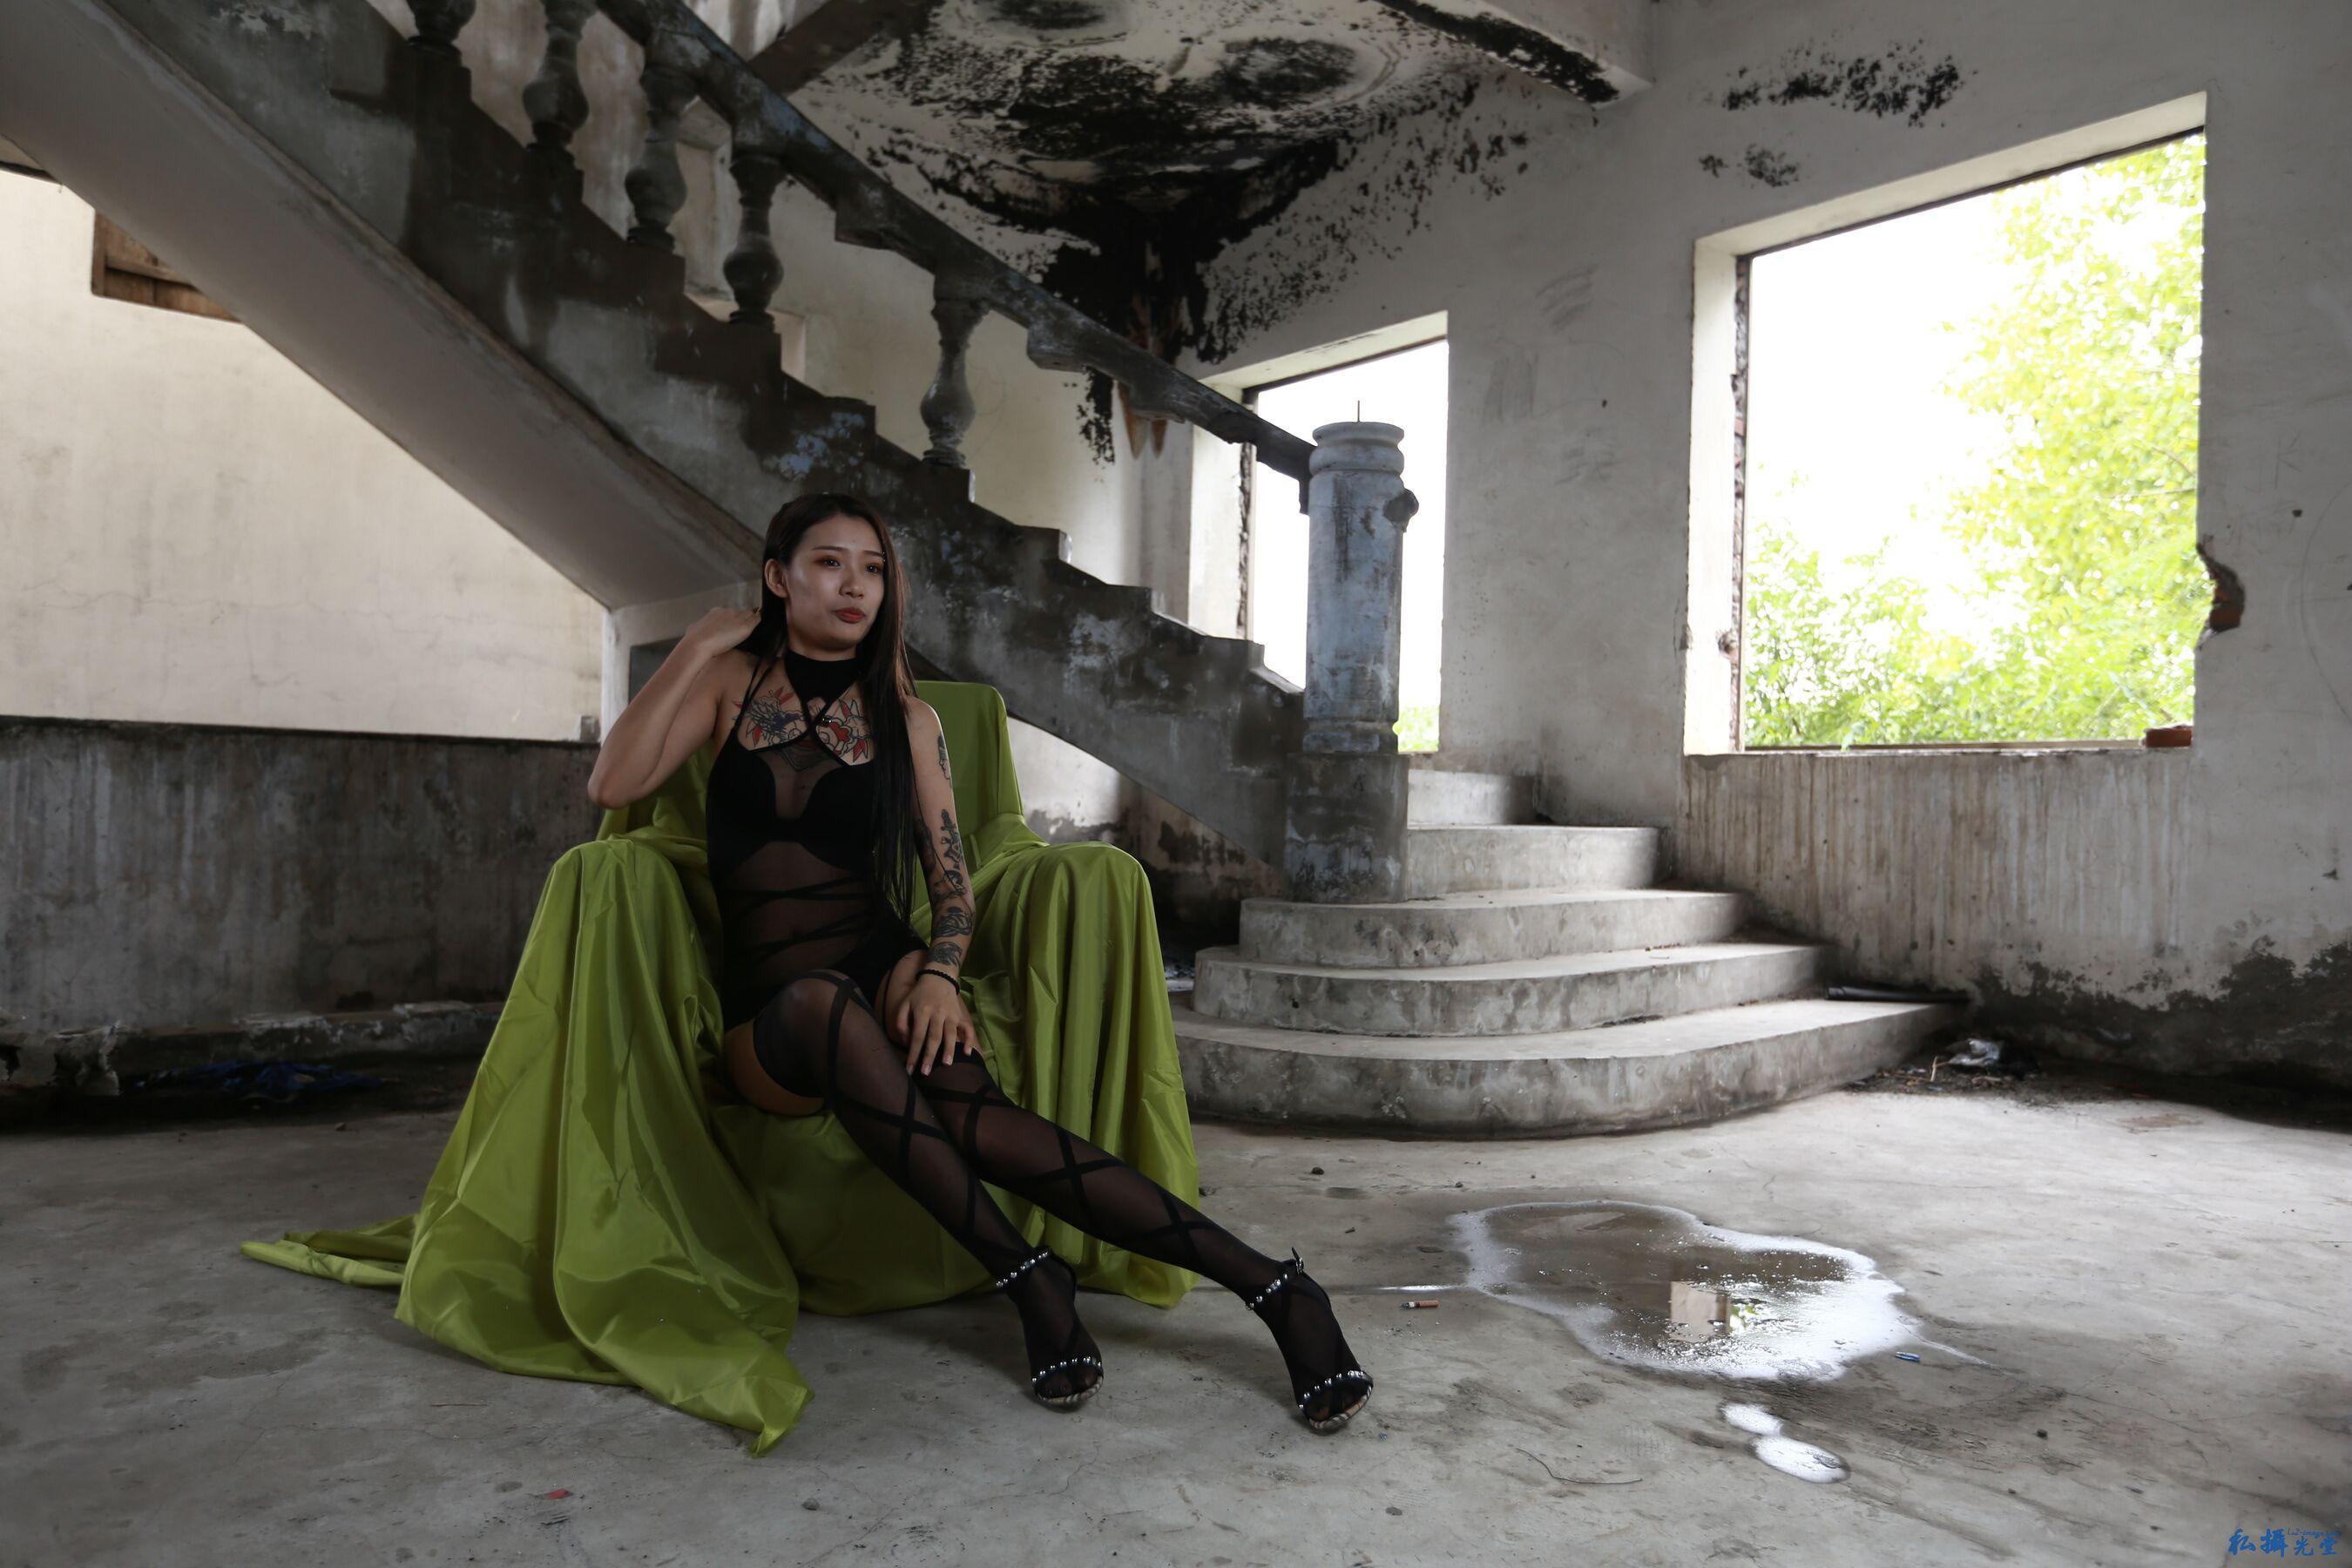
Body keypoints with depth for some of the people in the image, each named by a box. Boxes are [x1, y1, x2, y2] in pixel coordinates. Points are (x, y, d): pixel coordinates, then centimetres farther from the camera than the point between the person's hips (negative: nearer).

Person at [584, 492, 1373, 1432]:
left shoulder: (904, 718, 12)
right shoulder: (734, 679, 10)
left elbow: (950, 876, 7)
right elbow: (613, 785, -4)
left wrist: (939, 974, -13)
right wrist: (696, 648, -4)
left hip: (885, 967, 0)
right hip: (766, 1011, 0)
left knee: (972, 1114, -33)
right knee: (825, 1005, -39)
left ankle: (1270, 1286, -35)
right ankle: (1029, 1280, -35)